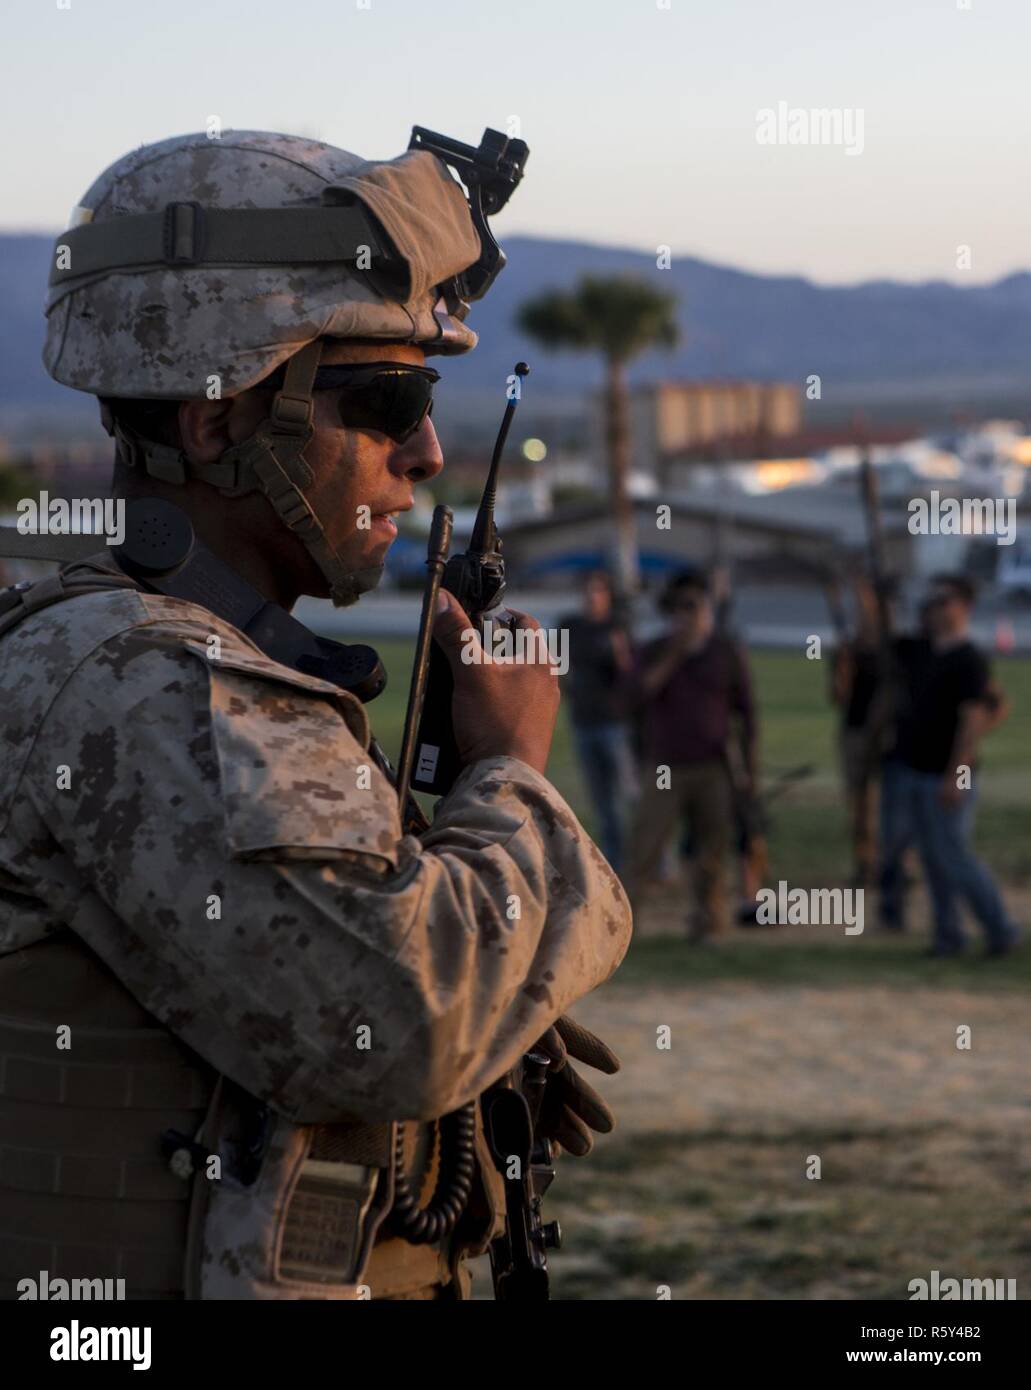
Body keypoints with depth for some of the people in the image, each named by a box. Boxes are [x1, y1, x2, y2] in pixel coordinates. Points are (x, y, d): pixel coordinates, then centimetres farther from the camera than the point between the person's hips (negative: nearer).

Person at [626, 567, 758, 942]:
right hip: (666, 770, 0)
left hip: (715, 770, 0)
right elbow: (641, 692, -14)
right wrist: (672, 655, -19)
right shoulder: (652, 652, 6)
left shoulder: (728, 654, 3)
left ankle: (705, 924, 6)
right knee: (644, 847, -8)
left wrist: (751, 770, 1)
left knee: (712, 852, -1)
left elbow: (746, 714, 5)